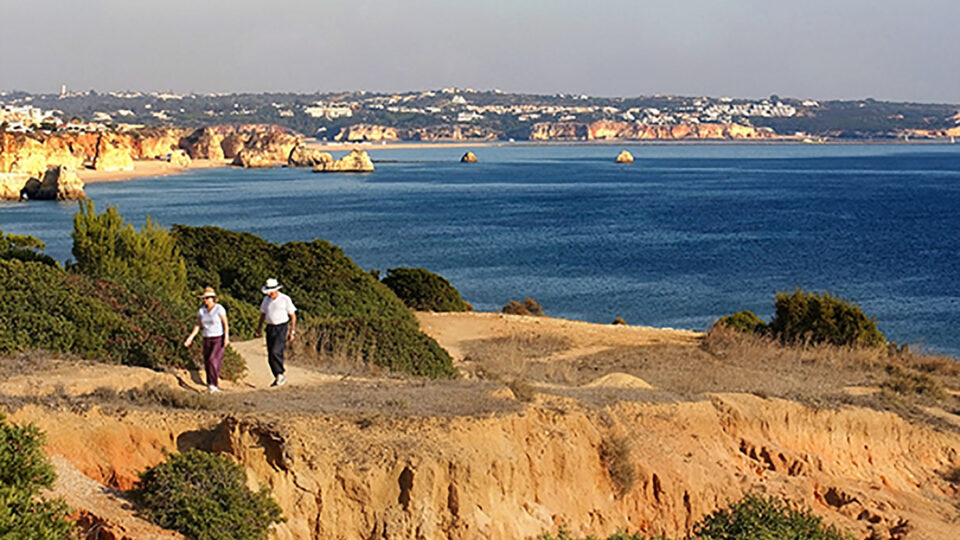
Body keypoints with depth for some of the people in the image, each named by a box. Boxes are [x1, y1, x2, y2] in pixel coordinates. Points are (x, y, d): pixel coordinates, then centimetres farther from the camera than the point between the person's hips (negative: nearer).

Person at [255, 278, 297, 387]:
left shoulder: (285, 299, -8)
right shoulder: (266, 299, 7)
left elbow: (293, 316, -3)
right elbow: (263, 314, 19)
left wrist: (292, 332, -7)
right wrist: (259, 328, 14)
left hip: (282, 328, -6)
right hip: (270, 328, 6)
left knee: (276, 352, -21)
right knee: (271, 357, 3)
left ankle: (281, 373, -7)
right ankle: (279, 378, 13)